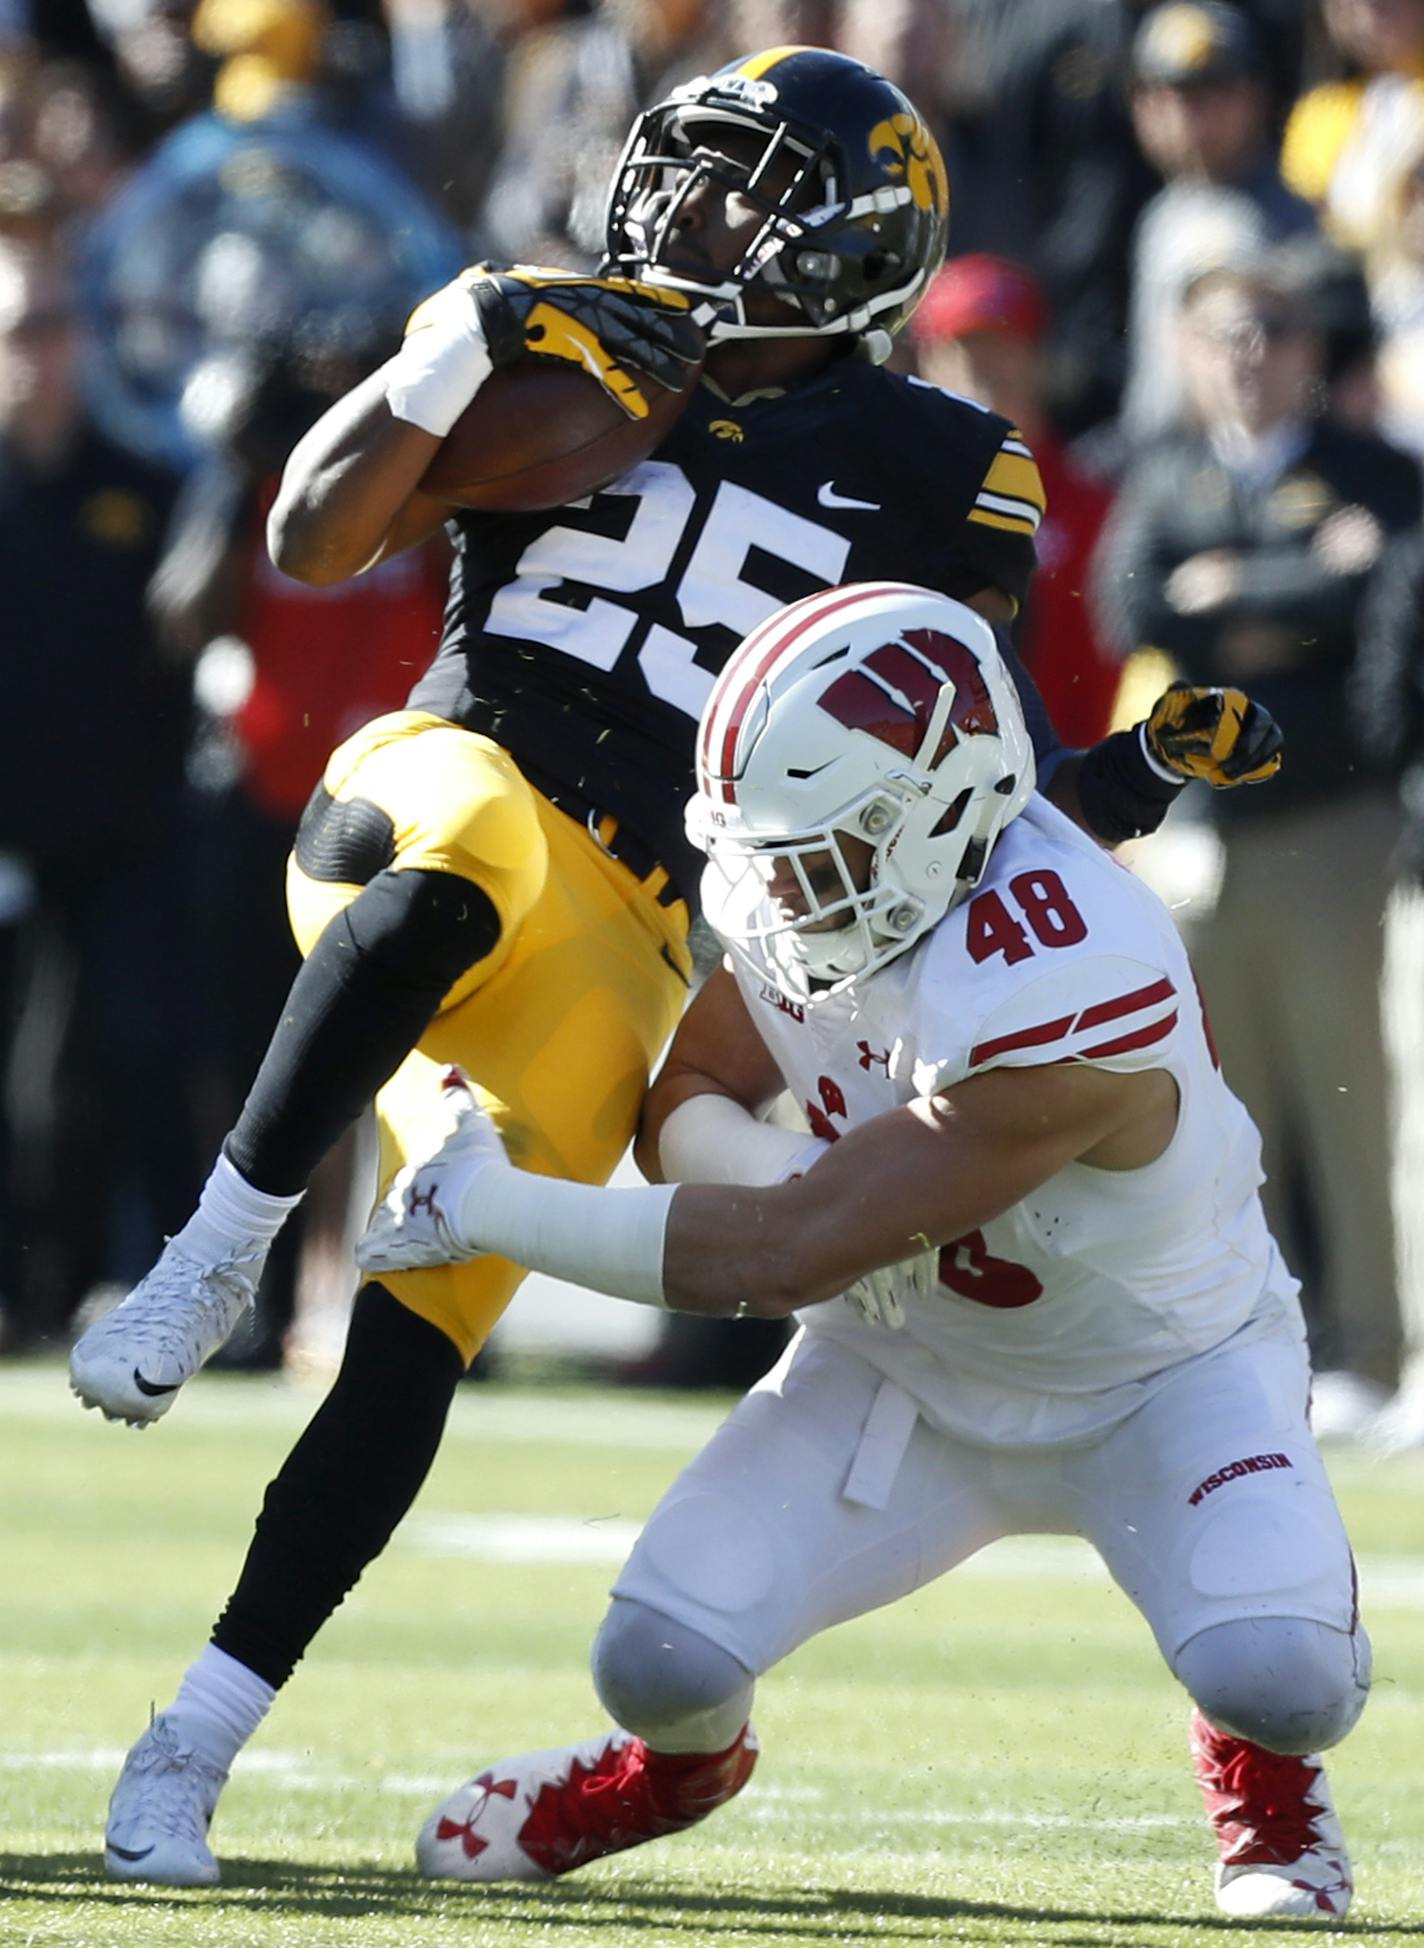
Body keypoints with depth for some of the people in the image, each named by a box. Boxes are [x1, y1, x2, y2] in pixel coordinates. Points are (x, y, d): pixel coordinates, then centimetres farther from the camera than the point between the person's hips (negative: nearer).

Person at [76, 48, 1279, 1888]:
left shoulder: (931, 475, 8)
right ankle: (216, 1254, -27)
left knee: (418, 1342, -10)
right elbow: (312, 545, 4)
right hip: (434, 785, 0)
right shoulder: (570, 354, 10)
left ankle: (192, 1748, -3)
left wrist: (1133, 773, -5)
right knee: (463, 866, -40)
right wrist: (458, 349, -9)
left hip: (614, 937, 0)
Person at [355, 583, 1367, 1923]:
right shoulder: (814, 903, -16)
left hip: (1159, 1383, -5)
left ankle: (1257, 1775, 8)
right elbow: (686, 1094, 0)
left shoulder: (1059, 996, -39)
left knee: (1282, 1680, -31)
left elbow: (787, 1256, -35)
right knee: (661, 1660, -15)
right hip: (908, 1370, 5)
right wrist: (792, 1175, -25)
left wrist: (496, 1209, -29)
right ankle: (680, 1758, 24)